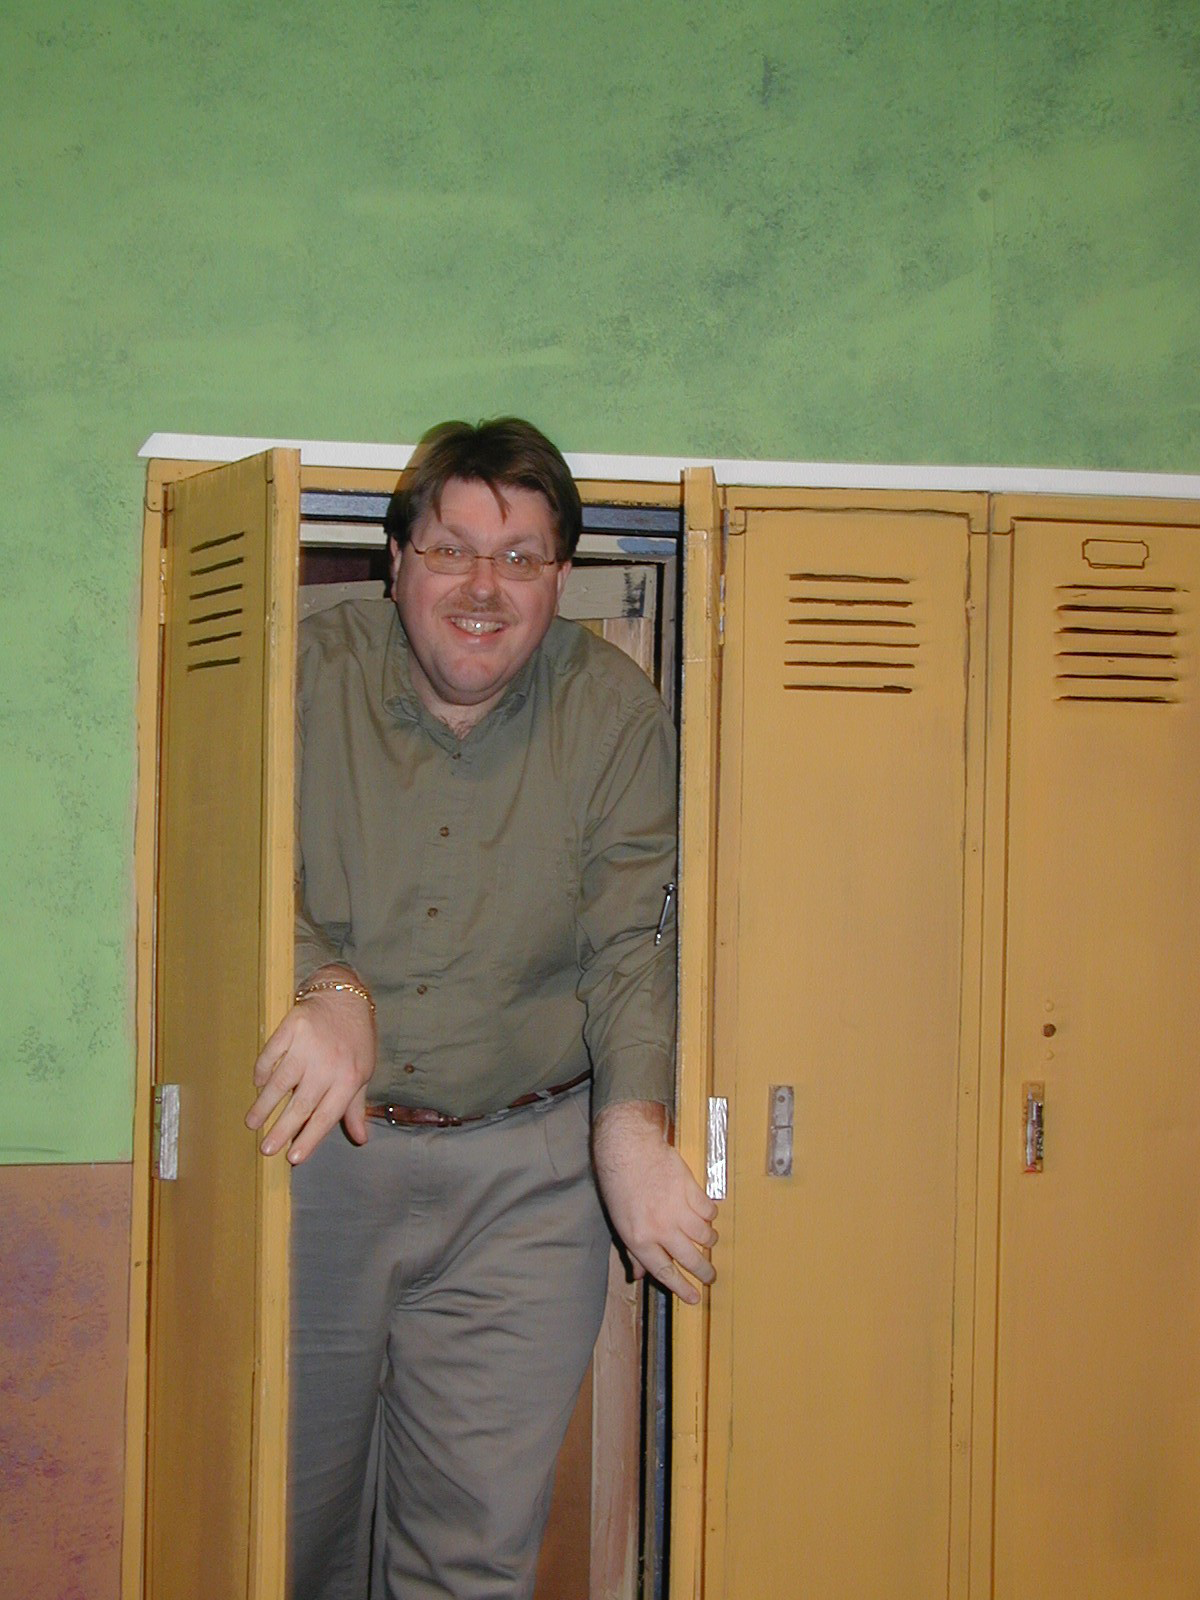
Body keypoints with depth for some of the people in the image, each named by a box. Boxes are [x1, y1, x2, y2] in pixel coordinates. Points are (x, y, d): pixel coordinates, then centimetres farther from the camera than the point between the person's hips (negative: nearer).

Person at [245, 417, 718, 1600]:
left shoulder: (614, 711, -1)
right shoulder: (312, 672, -4)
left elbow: (631, 942, -4)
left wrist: (633, 1124, -19)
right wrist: (331, 988, -31)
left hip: (523, 1171, 0)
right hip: (316, 1155, 0)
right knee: (294, 1494, 14)